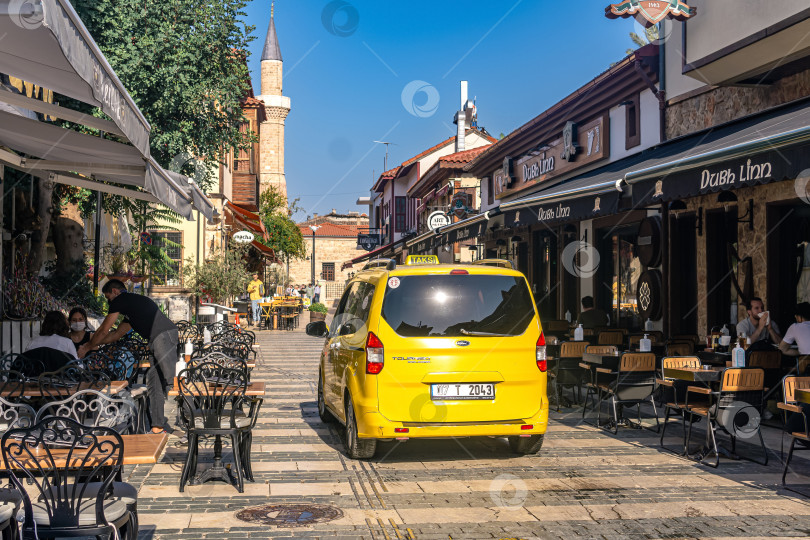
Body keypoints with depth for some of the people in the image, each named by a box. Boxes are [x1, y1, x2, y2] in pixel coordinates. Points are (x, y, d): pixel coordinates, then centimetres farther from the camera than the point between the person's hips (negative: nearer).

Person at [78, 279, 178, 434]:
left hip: (164, 337, -10)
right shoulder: (134, 304, 35)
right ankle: (158, 425, 12)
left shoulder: (120, 300, 7)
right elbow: (117, 334, 43)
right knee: (154, 381, 12)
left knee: (171, 379, -12)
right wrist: (90, 344, 48)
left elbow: (103, 331, 14)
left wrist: (87, 348, 28)